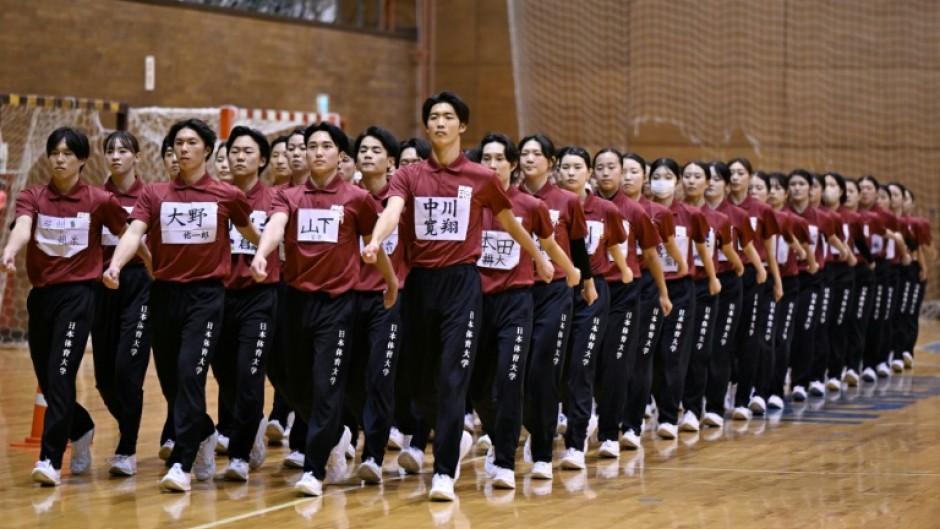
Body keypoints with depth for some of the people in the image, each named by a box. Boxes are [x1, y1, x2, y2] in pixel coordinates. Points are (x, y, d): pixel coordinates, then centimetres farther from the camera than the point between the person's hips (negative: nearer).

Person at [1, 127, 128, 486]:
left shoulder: (99, 201, -4)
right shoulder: (32, 197, 0)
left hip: (77, 295, -4)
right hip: (40, 295, 4)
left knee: (60, 376, -15)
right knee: (47, 381, 12)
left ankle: (50, 459, -14)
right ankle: (81, 432, 39)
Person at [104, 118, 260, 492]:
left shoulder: (227, 195, 1)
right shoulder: (155, 194, 4)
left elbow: (250, 233, 17)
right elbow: (134, 232, -10)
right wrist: (115, 265, -26)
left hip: (206, 295, -3)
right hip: (164, 293, 3)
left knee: (190, 374, -15)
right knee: (169, 380, 9)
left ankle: (181, 463, -12)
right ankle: (204, 437, 35)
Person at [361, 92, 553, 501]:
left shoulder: (482, 179, 2)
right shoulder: (408, 176, 4)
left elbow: (510, 223, 17)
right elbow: (393, 211, -15)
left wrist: (539, 259, 28)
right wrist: (375, 241, -36)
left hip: (462, 283, -3)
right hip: (420, 282, 3)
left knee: (453, 378, -9)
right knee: (418, 377, 10)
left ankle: (444, 474, -8)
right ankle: (455, 438, 37)